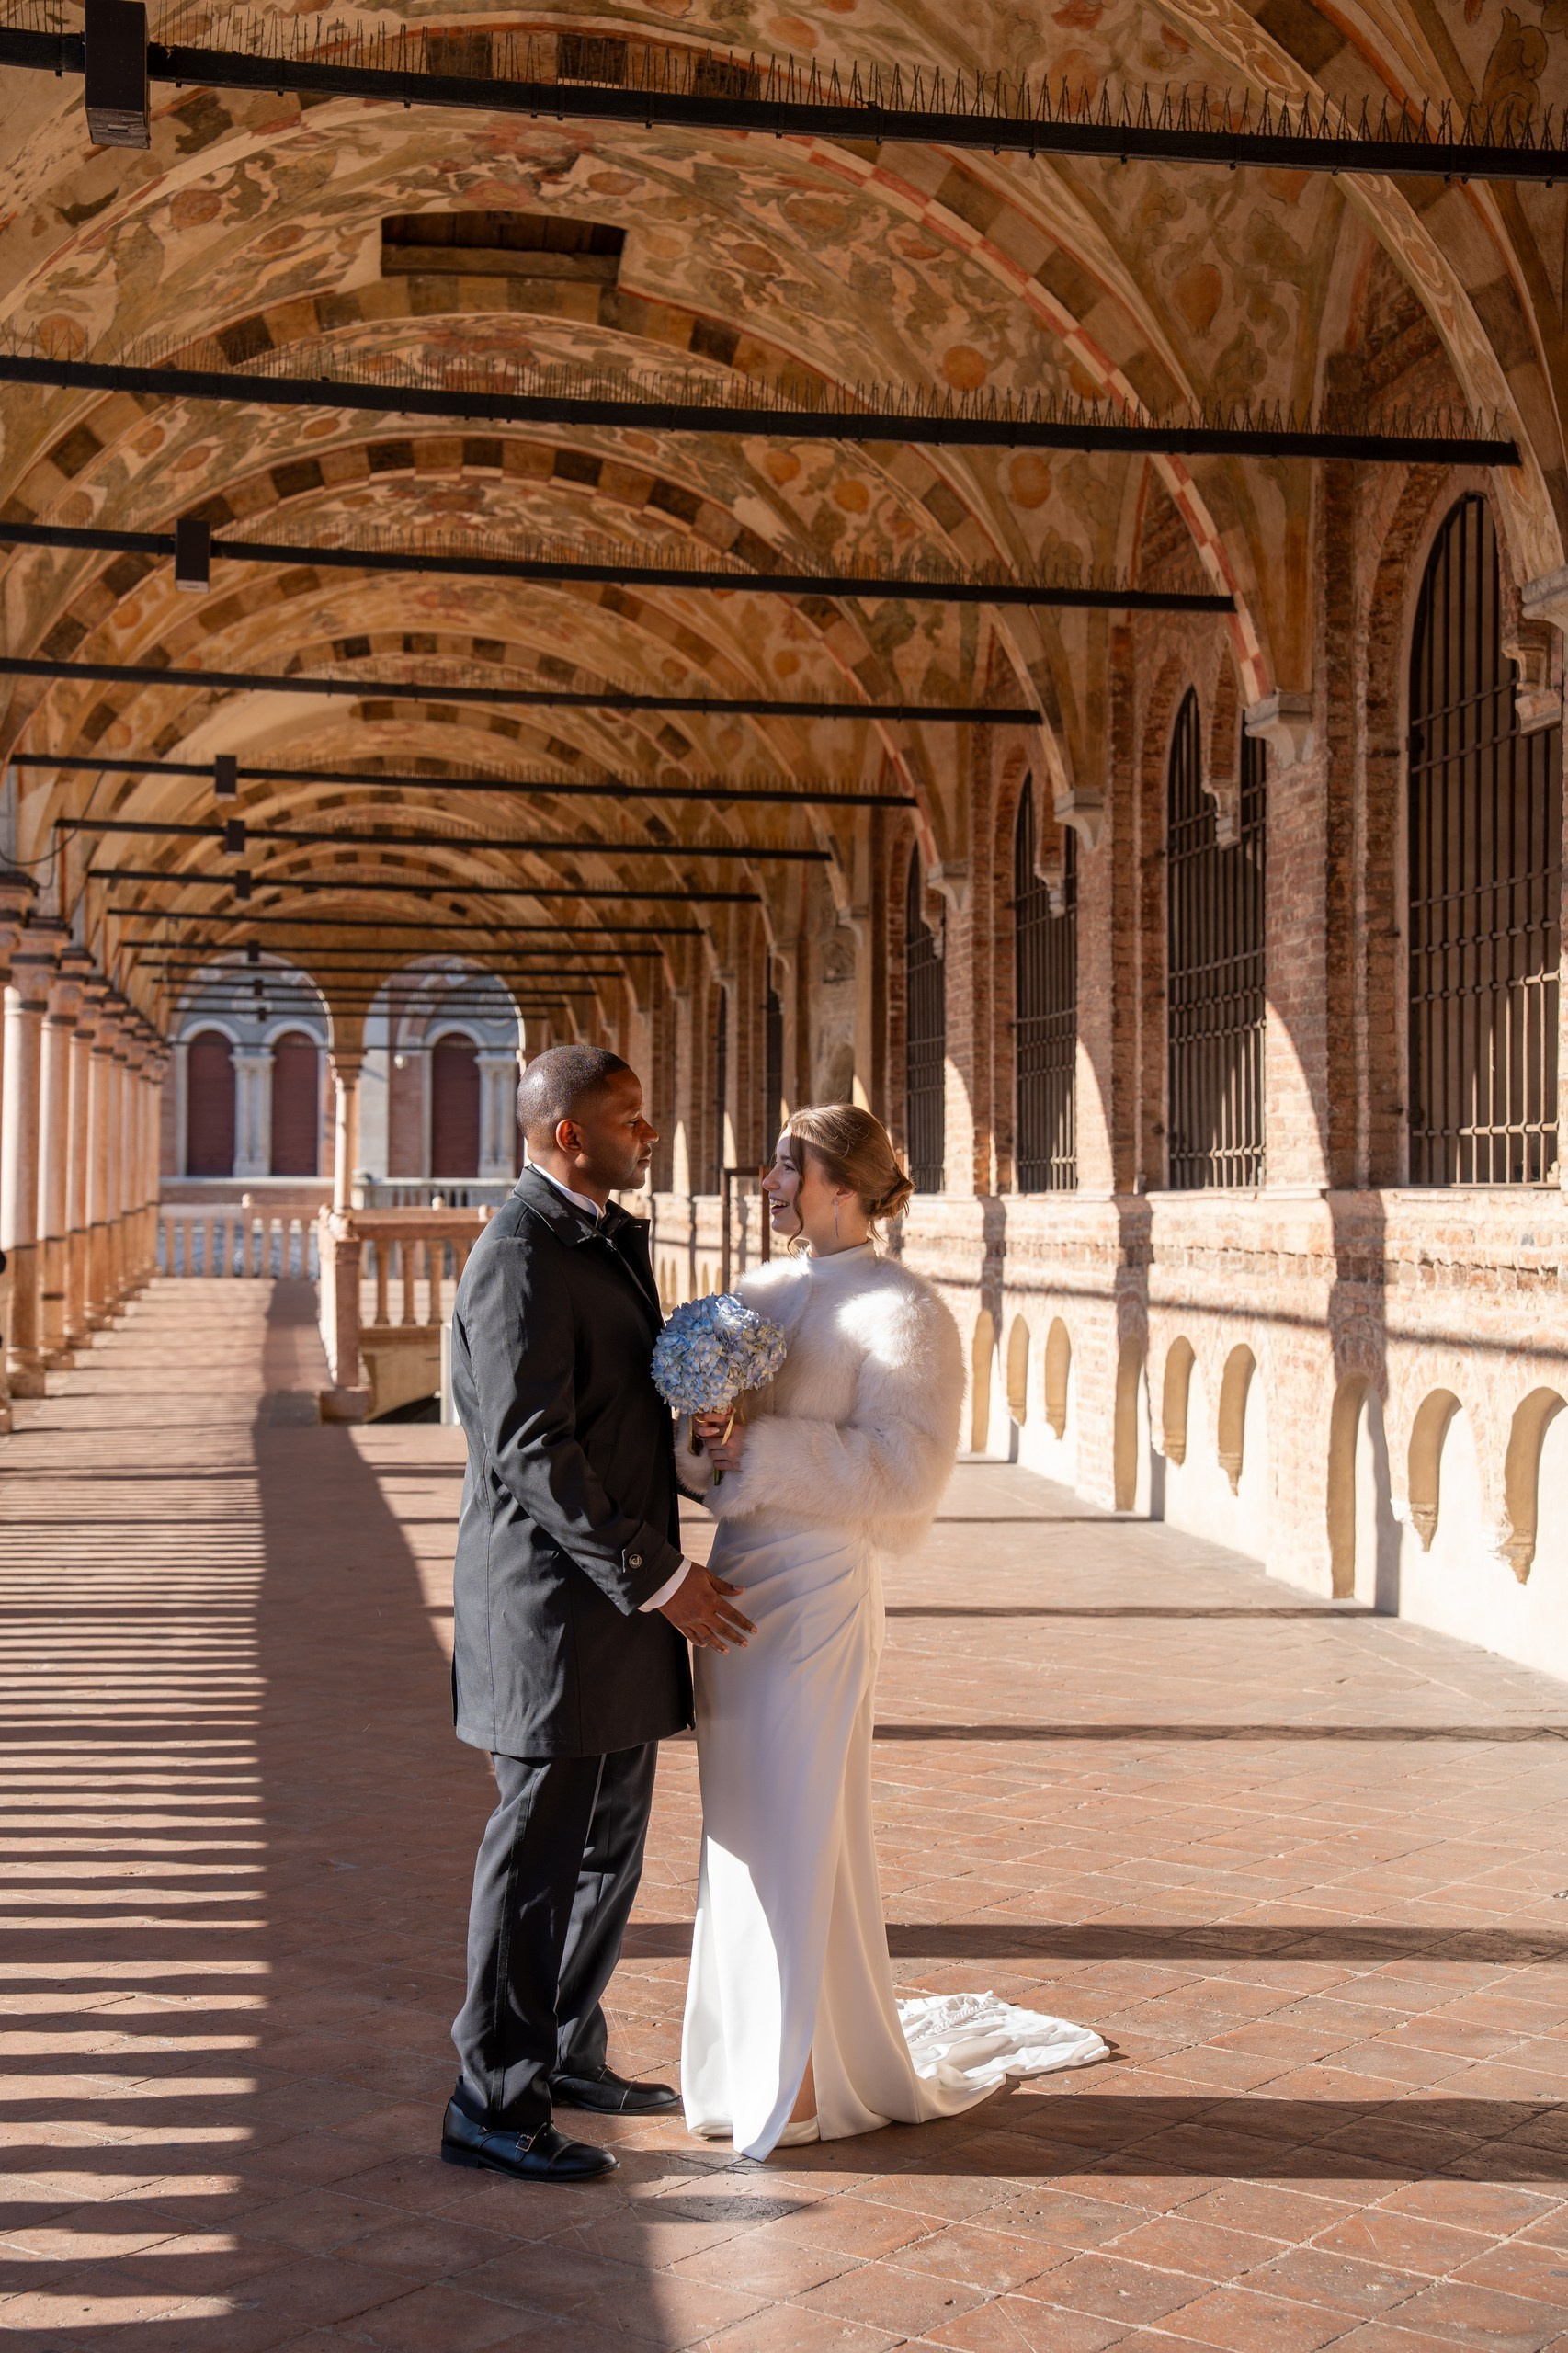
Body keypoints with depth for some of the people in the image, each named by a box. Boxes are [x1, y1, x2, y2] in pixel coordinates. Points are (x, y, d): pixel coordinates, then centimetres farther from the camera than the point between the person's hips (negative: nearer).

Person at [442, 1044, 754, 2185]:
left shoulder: (610, 1241, 14)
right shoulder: (520, 1259, -17)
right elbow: (533, 1451, -22)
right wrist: (653, 1577, -21)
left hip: (618, 1602, 10)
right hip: (557, 1607, -10)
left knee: (609, 1841, 18)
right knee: (540, 1852, -2)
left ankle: (566, 2052, 32)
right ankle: (494, 2101, 8)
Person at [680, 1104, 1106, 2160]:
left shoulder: (900, 1309, -10)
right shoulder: (765, 1289, 12)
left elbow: (906, 1469, -18)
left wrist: (759, 1450, -20)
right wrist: (706, 1442, -5)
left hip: (818, 1589, -7)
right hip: (739, 1577, 7)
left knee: (800, 1827, -1)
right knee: (744, 1823, 13)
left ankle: (816, 2076, 13)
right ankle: (751, 2051, 27)